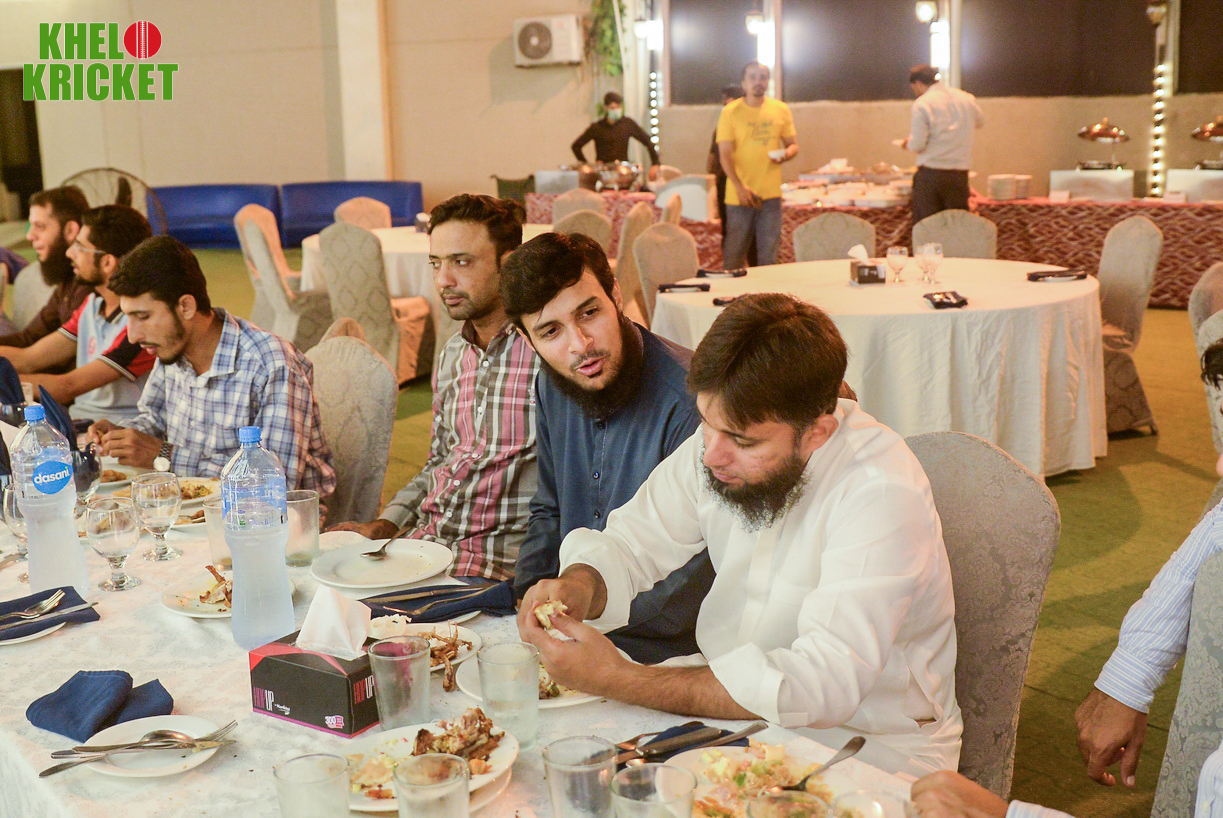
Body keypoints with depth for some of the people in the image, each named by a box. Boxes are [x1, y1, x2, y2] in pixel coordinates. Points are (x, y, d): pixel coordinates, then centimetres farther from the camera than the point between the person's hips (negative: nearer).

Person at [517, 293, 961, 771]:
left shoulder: (884, 496, -27)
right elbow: (631, 541, 5)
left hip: (874, 746, -5)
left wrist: (617, 680, -34)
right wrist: (580, 586, -20)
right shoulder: (725, 433, -6)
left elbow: (823, 686, -34)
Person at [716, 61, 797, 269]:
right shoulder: (730, 112, -2)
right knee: (734, 255, 2)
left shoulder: (781, 110, 8)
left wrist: (785, 154, -9)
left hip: (771, 194, 3)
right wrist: (739, 186, -19)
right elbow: (725, 155, -6)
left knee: (769, 256, 4)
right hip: (739, 196, -2)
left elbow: (793, 145, 17)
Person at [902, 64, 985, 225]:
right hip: (959, 172, 4)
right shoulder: (967, 99, 7)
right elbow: (980, 121, 26)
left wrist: (908, 142, 8)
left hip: (930, 172, -4)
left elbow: (917, 144, -13)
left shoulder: (921, 104, -8)